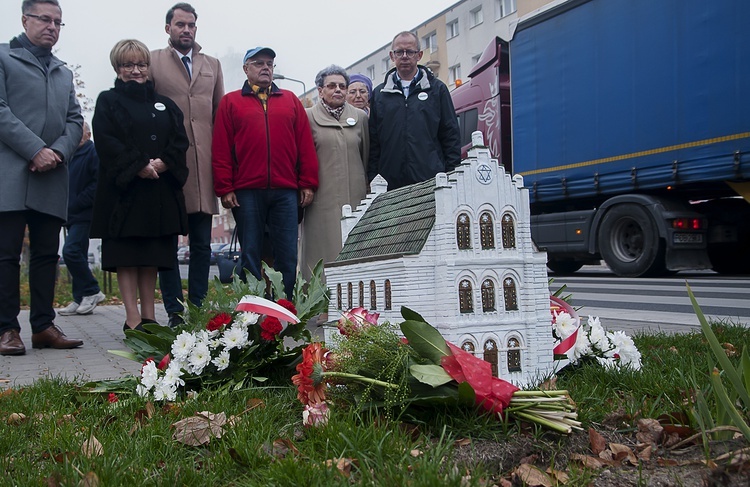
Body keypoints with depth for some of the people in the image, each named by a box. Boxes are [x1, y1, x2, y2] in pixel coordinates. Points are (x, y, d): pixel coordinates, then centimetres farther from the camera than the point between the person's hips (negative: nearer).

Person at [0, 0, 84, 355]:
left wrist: (58, 151, -4)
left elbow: (75, 121, 14)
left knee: (47, 254, 5)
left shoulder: (63, 72, 24)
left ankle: (43, 326, 11)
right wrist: (36, 150, -14)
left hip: (52, 177, 5)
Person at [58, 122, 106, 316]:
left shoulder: (94, 152, -7)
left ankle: (92, 291, -4)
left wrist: (76, 204, -17)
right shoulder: (70, 155, 19)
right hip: (72, 215, 9)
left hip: (84, 213, -9)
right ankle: (81, 300, 13)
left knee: (71, 251, -16)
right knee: (78, 255, 9)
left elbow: (97, 184, -17)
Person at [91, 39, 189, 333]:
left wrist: (163, 163, -11)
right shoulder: (108, 102, 7)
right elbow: (106, 142, -7)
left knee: (152, 256, 5)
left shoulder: (164, 104, 19)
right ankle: (132, 318, -2)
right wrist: (139, 165, -16)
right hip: (123, 189, -3)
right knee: (126, 255, -4)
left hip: (160, 191, 4)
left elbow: (180, 140, 7)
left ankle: (149, 316, 10)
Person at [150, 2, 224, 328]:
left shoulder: (212, 66, 18)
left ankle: (198, 309, 12)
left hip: (203, 167, 3)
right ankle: (175, 313, 8)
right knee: (168, 244, 1)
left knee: (202, 245, 4)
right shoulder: (152, 62, 8)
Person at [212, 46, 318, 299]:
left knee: (287, 256, 1)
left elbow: (305, 144, 11)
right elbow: (221, 149, 4)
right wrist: (224, 189, -4)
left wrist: (307, 183, 3)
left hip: (286, 191, 1)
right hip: (247, 191, -1)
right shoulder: (230, 102, 11)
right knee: (250, 255, 3)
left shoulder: (290, 100, 16)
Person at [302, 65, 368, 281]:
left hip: (355, 197, 3)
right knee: (323, 251, -5)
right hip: (322, 197, -2)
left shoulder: (360, 117, 14)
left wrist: (367, 190, 15)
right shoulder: (308, 117, 5)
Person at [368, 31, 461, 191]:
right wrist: (373, 180, 4)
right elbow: (373, 141, 11)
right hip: (390, 184, 1)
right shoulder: (379, 93, 13)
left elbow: (451, 135, 7)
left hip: (431, 179, -1)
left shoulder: (437, 89, 10)